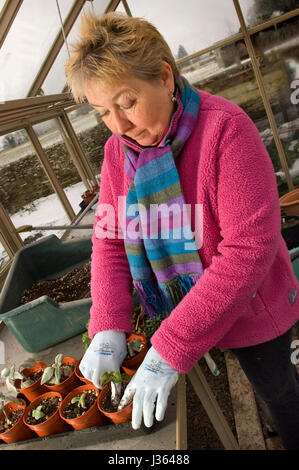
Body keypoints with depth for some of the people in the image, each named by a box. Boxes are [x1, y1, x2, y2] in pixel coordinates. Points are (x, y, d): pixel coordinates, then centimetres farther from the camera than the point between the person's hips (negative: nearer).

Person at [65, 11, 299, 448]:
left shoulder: (225, 128, -26)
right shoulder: (117, 150, -7)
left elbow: (250, 247, -31)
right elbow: (109, 239, -6)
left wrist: (171, 348, -32)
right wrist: (108, 328, -20)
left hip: (249, 311, -3)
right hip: (182, 313, 4)